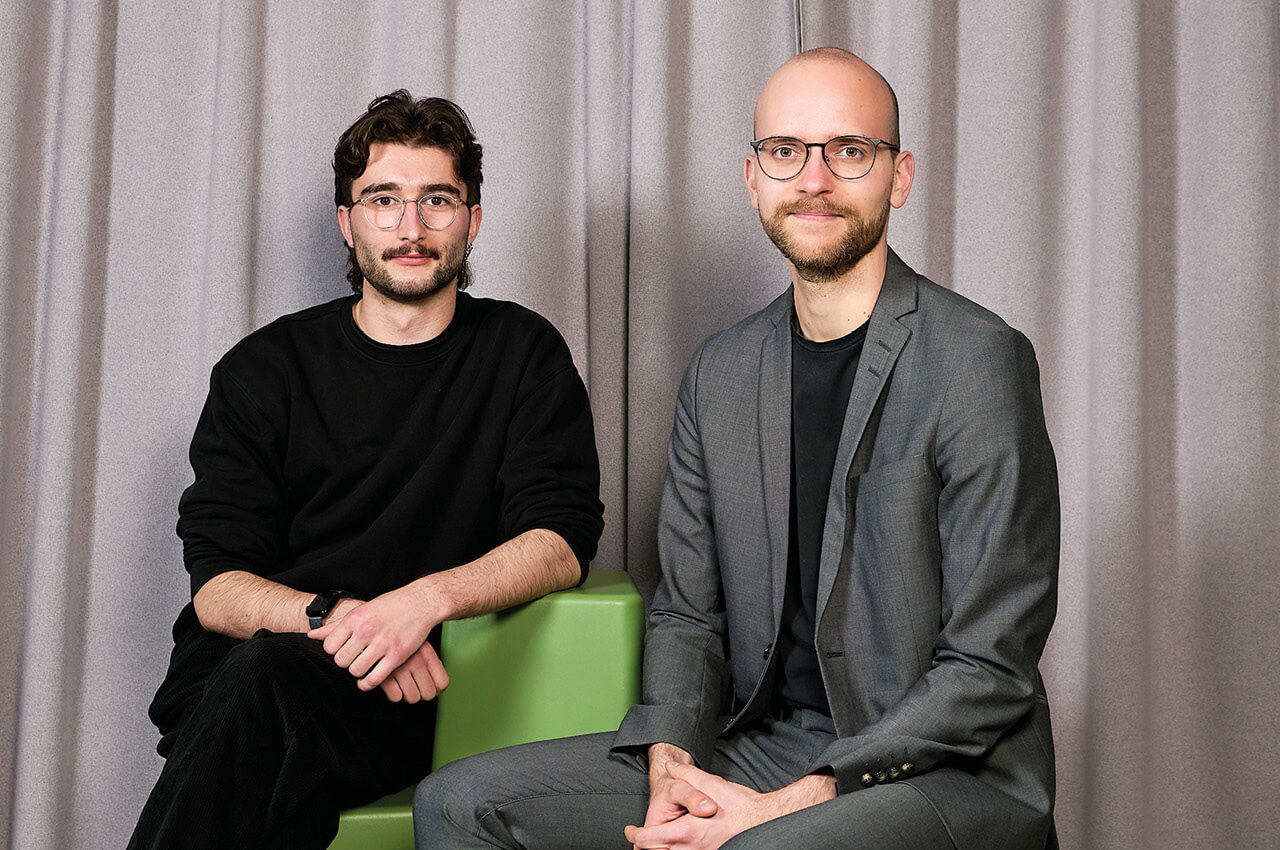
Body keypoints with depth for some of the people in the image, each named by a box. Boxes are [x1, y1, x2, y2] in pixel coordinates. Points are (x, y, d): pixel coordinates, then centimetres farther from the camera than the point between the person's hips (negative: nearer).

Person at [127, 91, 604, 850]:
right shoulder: (264, 369, 11)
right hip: (235, 669, 2)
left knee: (267, 674, -33)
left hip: (396, 691, -1)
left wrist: (426, 598, -20)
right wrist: (332, 616, -19)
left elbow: (562, 543, -2)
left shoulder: (523, 354, 10)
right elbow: (216, 587, 3)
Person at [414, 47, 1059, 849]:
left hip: (950, 772, -5)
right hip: (765, 744, 6)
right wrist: (671, 760, -7)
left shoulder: (979, 359, -11)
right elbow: (688, 612, 12)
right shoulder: (721, 371, 9)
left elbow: (991, 669, -14)